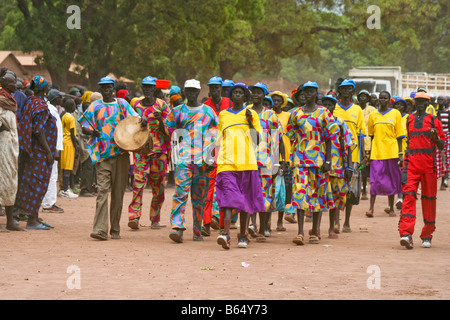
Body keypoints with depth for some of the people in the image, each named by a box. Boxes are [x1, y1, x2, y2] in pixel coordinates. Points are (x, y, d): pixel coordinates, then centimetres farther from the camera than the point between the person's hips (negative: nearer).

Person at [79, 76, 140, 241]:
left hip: (121, 153, 1)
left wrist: (142, 121, -20)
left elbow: (134, 117, 4)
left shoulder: (121, 104, 12)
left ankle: (115, 229, 14)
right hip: (102, 155, -1)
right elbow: (84, 125, 12)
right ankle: (100, 229, -18)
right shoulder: (95, 107, 11)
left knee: (118, 192, 5)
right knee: (102, 190, -12)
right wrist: (92, 131, -10)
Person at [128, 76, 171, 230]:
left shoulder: (162, 105, 2)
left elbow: (168, 129, -1)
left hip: (159, 150, 0)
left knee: (158, 185, 4)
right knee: (139, 180, -15)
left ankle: (155, 219, 13)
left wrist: (160, 120, -19)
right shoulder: (137, 106, 9)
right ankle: (134, 216, -20)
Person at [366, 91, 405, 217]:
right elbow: (371, 135, 13)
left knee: (392, 181, 6)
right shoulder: (373, 115, 8)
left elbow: (399, 135, 3)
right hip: (377, 152, 1)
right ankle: (371, 208, -5)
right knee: (375, 180, -5)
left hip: (391, 152, -1)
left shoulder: (395, 114, 3)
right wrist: (369, 152, 10)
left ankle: (391, 208, 15)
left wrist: (400, 153, -2)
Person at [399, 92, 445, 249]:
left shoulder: (434, 121, 6)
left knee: (429, 198, 5)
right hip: (412, 163, 1)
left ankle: (427, 236, 16)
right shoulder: (409, 119, 13)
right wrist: (404, 160, 15)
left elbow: (441, 146, 5)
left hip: (429, 164, -1)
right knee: (409, 195, -14)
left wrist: (436, 137, -15)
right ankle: (406, 233, -24)